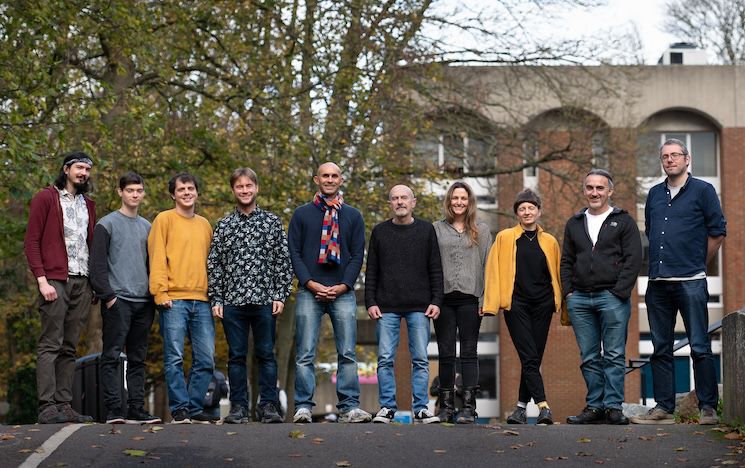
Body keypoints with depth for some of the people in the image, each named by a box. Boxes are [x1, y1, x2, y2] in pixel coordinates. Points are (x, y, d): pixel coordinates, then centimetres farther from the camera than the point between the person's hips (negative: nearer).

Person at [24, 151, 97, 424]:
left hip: (82, 282, 6)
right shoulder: (46, 198, 1)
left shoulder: (88, 205, 20)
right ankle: (47, 407, -11)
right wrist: (42, 279, -13)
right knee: (50, 345, -8)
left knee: (69, 348, 6)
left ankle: (64, 405, 7)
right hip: (55, 280, -6)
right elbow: (31, 242, -4)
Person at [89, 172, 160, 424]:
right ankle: (114, 408, -9)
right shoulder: (107, 224, 0)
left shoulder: (147, 226, 18)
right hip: (117, 301, -6)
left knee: (138, 358, 7)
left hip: (143, 301, 6)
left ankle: (136, 408, 10)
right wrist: (107, 295, -13)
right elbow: (97, 265, -6)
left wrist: (153, 296, 11)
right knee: (112, 356, -8)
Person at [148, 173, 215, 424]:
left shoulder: (204, 225, 19)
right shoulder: (165, 219, 4)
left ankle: (195, 408, 9)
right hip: (174, 300, -5)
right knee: (174, 358, -6)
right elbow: (157, 258, -3)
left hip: (201, 301, 5)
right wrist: (160, 293, -12)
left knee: (206, 358, 1)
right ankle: (180, 408, -1)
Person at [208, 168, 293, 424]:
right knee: (236, 356, 4)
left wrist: (280, 296, -4)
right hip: (232, 301, 1)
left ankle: (269, 405, 4)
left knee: (266, 354, 1)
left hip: (265, 300, -1)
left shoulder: (272, 222, 7)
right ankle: (238, 407, 8)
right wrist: (215, 300, 1)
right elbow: (214, 264, 8)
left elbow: (283, 261, 4)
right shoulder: (223, 225, 9)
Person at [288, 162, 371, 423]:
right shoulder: (302, 214, 11)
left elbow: (357, 255, 8)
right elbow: (294, 252, 4)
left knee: (348, 353, -2)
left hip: (342, 292, 1)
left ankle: (349, 407, 0)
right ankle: (303, 407, -1)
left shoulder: (353, 216, 14)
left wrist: (343, 286, -6)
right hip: (309, 292, -1)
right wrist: (311, 283, -9)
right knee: (305, 354, -4)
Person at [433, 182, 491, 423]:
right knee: (445, 353, 3)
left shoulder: (481, 230, 10)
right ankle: (446, 406, 9)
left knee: (469, 353, -2)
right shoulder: (437, 229, 11)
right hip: (444, 298, 1)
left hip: (470, 298, -1)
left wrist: (485, 299, -3)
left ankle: (468, 406, -4)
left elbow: (488, 265, 6)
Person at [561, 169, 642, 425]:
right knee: (589, 358, 5)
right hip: (579, 299, 4)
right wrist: (568, 291, 6)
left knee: (614, 356, -4)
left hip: (612, 298, -4)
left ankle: (613, 407, -3)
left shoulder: (623, 221, 5)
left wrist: (618, 293, -11)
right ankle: (594, 406, 8)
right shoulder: (574, 224, 18)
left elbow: (633, 260, -2)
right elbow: (567, 261, 20)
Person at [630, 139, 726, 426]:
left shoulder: (702, 191, 1)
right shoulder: (655, 194, 16)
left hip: (690, 282, -5)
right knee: (661, 348, 6)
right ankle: (663, 408, 10)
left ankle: (708, 407, -3)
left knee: (699, 346, -5)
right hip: (658, 283, 5)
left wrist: (698, 264, 6)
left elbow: (717, 232, 1)